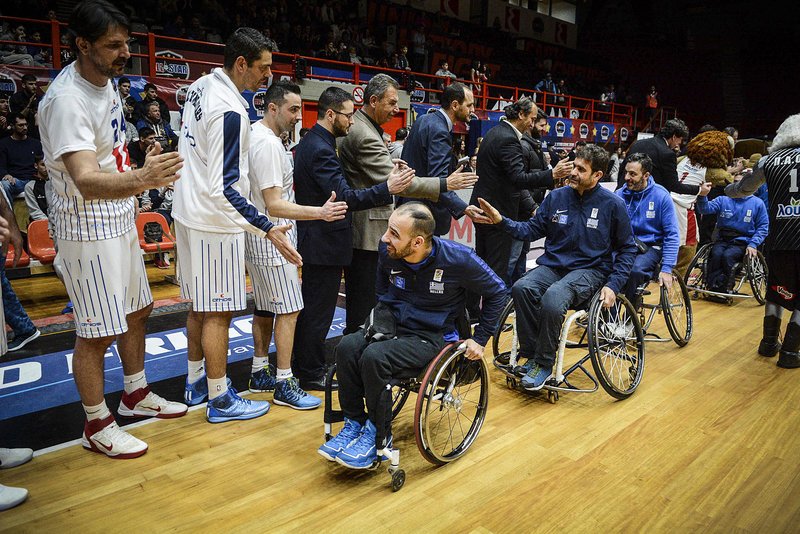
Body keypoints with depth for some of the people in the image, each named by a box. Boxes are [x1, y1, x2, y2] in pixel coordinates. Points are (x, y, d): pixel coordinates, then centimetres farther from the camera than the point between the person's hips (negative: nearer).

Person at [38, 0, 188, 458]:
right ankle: (97, 426, 17)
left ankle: (136, 395, 36)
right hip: (88, 229, -9)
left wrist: (136, 186, 25)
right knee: (98, 331, -1)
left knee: (137, 310, 18)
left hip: (119, 219, 10)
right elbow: (85, 180, -37)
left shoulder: (105, 79, 5)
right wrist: (142, 178, -55)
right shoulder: (67, 100, -24)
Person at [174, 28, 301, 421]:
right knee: (218, 313, 2)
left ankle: (196, 381, 35)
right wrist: (268, 229, -30)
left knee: (199, 306, 19)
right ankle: (220, 400, 16)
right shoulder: (229, 112, -24)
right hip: (214, 222, -10)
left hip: (188, 212, 10)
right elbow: (224, 188, -28)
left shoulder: (199, 87, 6)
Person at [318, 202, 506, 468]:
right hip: (394, 325, 5)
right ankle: (353, 424, -6)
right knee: (347, 346, -23)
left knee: (374, 357, -30)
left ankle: (378, 437, -9)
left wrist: (479, 339, -2)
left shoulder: (458, 259, -19)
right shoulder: (388, 252, -7)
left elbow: (497, 292, -2)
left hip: (432, 336, -5)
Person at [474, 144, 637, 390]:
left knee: (553, 297, -35)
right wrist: (502, 221, -7)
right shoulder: (556, 196, 4)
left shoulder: (613, 204, -2)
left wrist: (613, 285, -7)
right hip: (553, 265, 3)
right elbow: (532, 229, 10)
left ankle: (544, 364, -16)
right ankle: (531, 354, -13)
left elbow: (627, 249, 5)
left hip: (590, 270, -3)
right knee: (521, 288, -29)